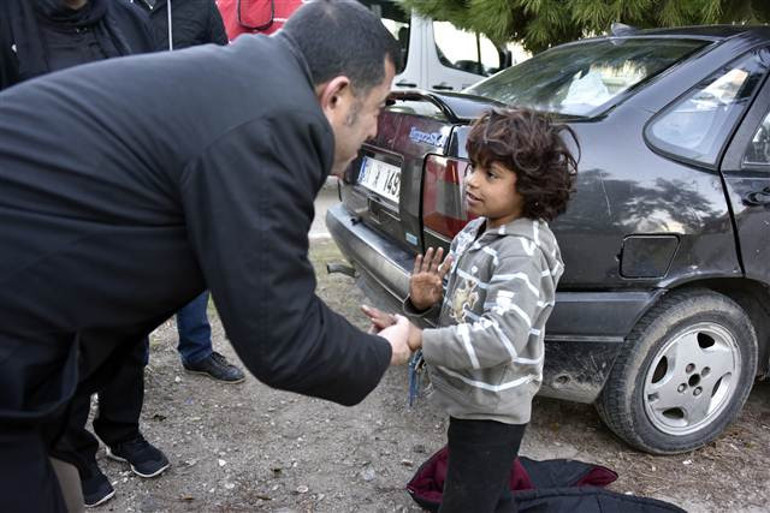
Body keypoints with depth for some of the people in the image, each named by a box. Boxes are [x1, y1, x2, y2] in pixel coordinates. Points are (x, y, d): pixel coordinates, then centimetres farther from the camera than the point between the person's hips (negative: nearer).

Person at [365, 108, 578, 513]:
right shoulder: (475, 230, 4)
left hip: (492, 411, -9)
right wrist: (424, 301, -9)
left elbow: (503, 338, -32)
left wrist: (420, 340, -32)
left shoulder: (522, 252, -24)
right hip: (474, 400, 9)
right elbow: (459, 302, 13)